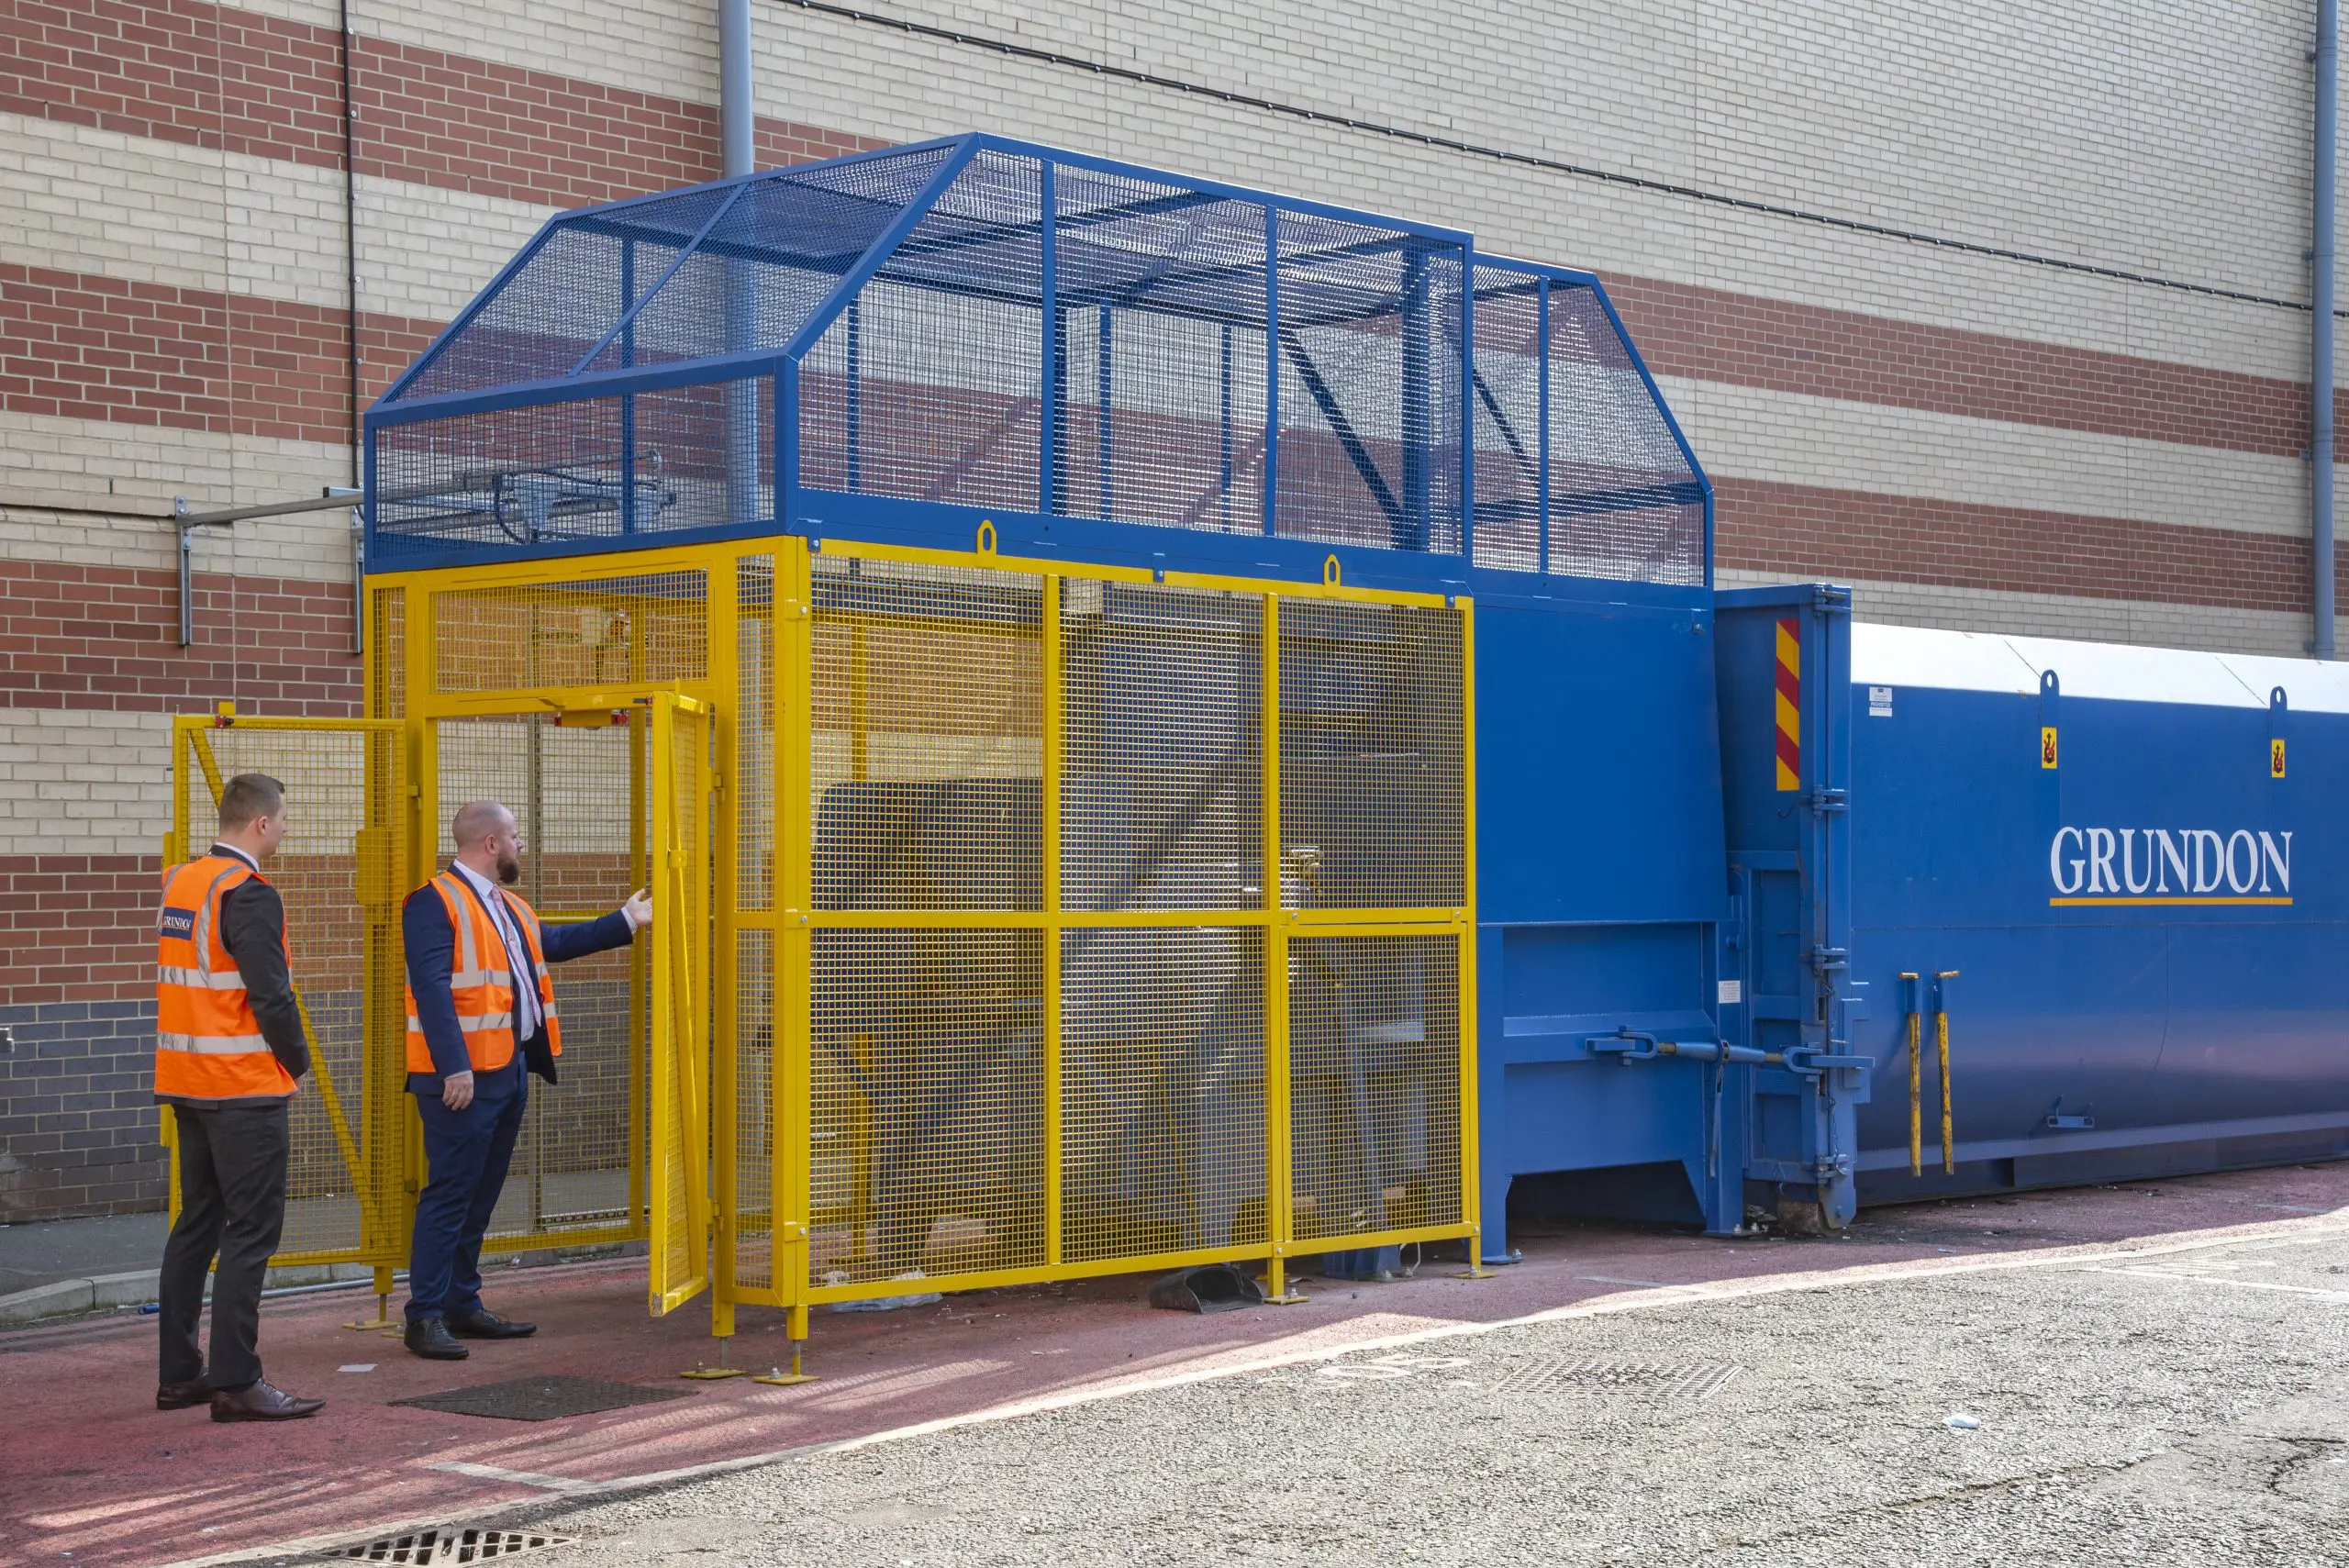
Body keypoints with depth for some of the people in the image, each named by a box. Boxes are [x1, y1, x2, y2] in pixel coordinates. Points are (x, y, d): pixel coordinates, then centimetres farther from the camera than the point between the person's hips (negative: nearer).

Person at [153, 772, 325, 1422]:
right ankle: (236, 1383, -7)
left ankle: (177, 1373, 19)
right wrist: (298, 1063, -4)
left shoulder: (180, 882, 12)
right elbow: (271, 996, -20)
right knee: (251, 1230, -6)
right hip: (244, 1087, -9)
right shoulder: (247, 894, -16)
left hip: (187, 1085, 9)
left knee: (197, 1223, 15)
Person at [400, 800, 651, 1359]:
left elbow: (554, 942, 35)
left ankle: (463, 1306, 22)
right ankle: (425, 1317, -3)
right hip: (464, 1075, -10)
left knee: (480, 1197, 14)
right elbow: (432, 989, -21)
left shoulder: (508, 906, 19)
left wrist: (626, 921, 38)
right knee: (450, 1195, -8)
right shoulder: (435, 902, -13)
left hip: (509, 1069, 10)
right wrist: (455, 1067, -27)